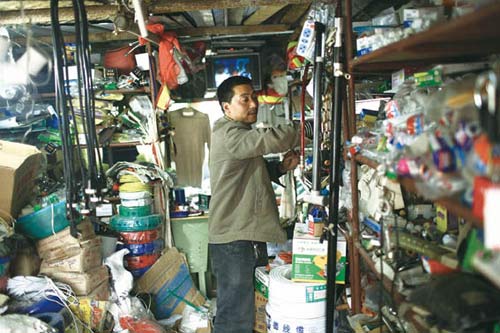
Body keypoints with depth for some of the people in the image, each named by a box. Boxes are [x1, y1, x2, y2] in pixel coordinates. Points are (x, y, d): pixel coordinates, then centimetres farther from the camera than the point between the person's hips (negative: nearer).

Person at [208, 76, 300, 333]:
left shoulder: (243, 134, 19)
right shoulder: (228, 134, -14)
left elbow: (257, 172, 26)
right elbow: (271, 139, -29)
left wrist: (281, 167, 5)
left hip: (250, 236, 10)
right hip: (233, 241, -10)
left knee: (248, 310, 18)